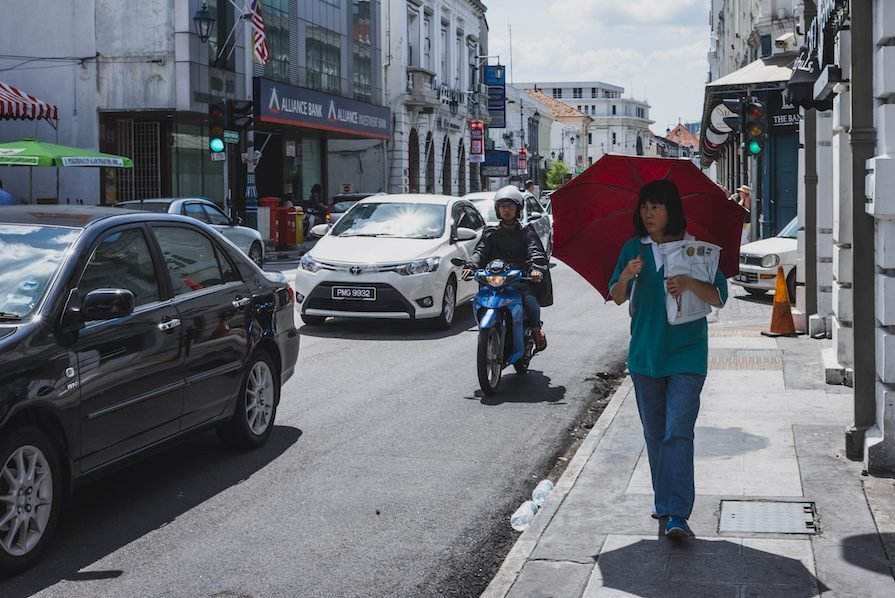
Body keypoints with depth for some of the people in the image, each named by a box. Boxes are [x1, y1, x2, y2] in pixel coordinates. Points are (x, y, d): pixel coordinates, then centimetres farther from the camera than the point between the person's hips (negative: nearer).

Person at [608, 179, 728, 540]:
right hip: (645, 353, 4)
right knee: (654, 434, 12)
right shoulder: (634, 249, 7)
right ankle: (664, 501, 25)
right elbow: (617, 298, 4)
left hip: (686, 354, -4)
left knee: (677, 432, -13)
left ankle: (676, 514, -17)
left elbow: (719, 297, -3)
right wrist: (626, 275, -17)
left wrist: (690, 283, -22)